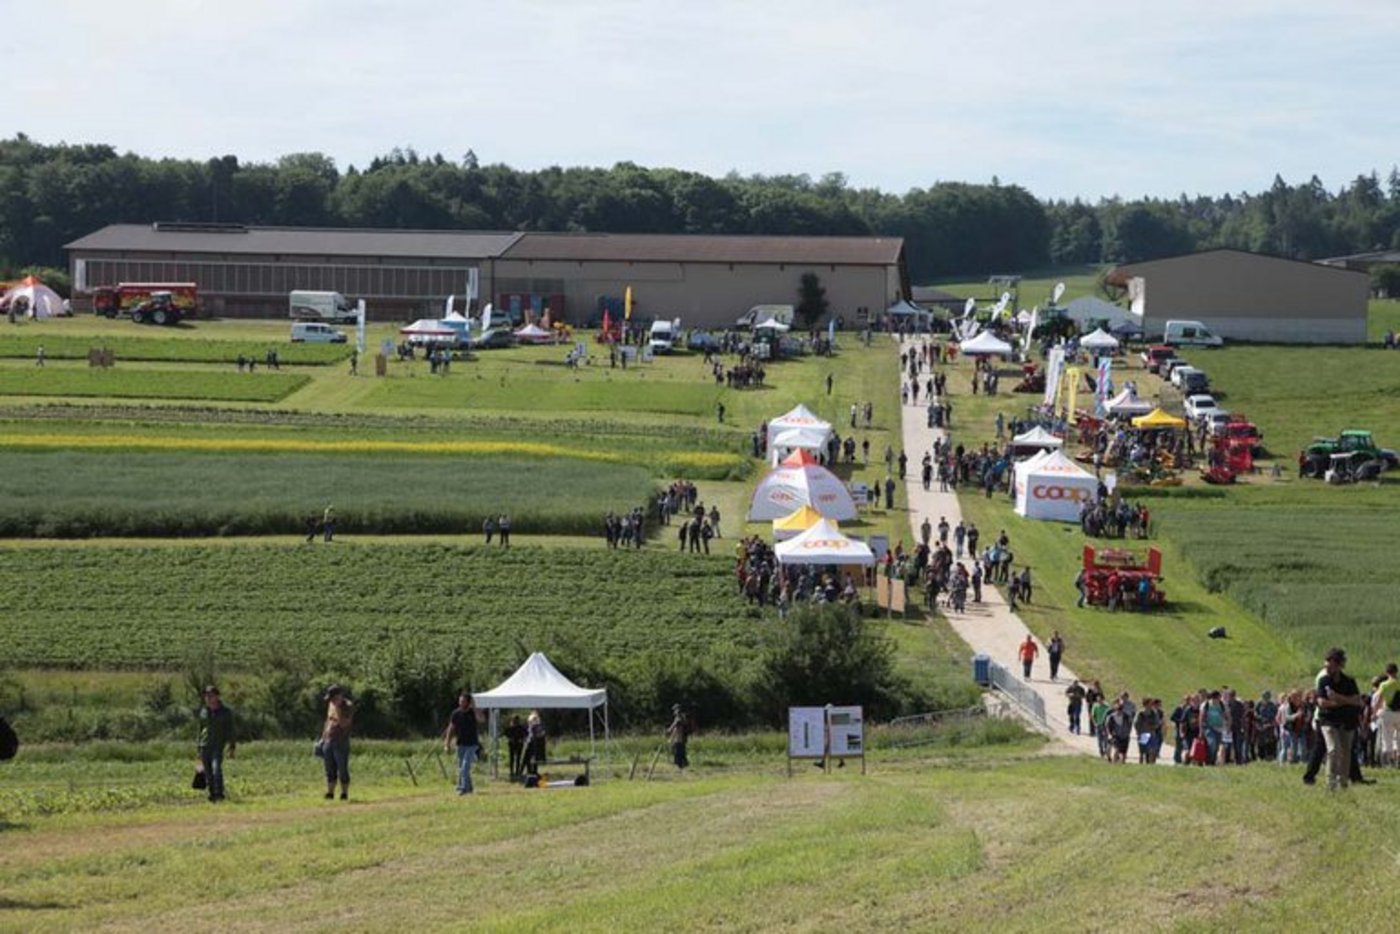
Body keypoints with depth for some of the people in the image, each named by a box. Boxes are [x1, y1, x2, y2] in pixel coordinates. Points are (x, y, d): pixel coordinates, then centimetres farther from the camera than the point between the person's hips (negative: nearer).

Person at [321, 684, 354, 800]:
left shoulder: (348, 706, -10)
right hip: (328, 741, 6)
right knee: (330, 770, 7)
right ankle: (330, 793, 11)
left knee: (342, 770, -4)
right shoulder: (331, 704, 11)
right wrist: (323, 737, 20)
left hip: (341, 743, -6)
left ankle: (344, 794, 2)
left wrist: (337, 708, -23)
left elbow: (343, 723, -21)